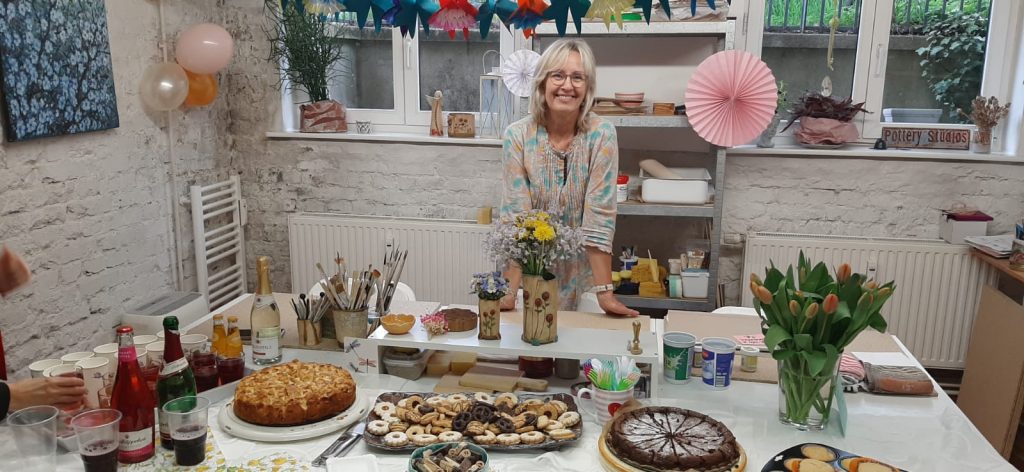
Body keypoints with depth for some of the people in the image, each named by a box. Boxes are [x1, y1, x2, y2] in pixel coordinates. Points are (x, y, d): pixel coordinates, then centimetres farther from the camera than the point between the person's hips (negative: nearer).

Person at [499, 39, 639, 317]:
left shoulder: (601, 135, -13)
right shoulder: (518, 136, -11)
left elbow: (599, 217, -17)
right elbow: (515, 214, -14)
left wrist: (605, 294, -21)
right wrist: (509, 292, -20)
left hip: (583, 278, 0)